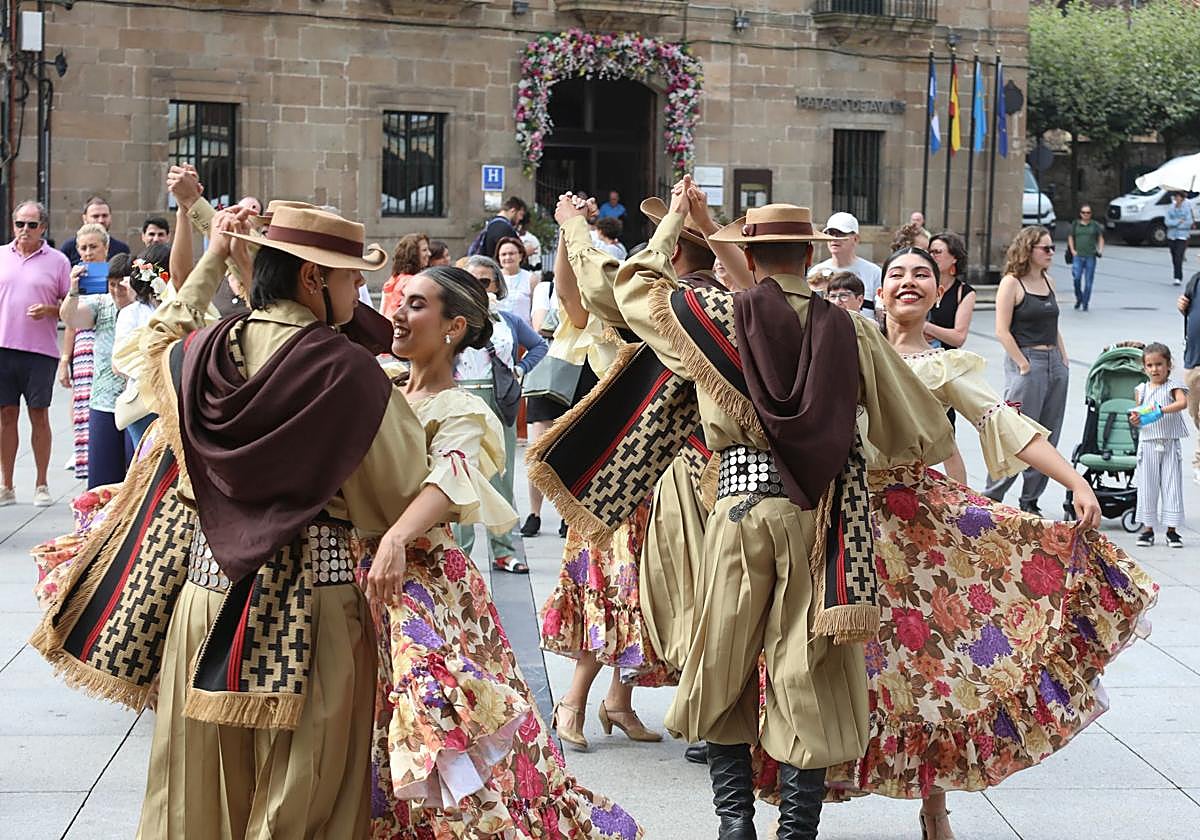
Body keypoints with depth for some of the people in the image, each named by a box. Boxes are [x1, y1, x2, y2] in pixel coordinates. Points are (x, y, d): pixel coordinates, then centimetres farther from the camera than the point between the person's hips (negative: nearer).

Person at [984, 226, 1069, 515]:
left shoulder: (1048, 281, 14)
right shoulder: (1011, 283, -7)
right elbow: (1002, 331, -12)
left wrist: (1064, 359, 11)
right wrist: (1023, 365, -14)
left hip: (1055, 362, 8)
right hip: (1027, 362, -7)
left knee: (1047, 437, 8)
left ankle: (1031, 499, 15)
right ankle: (992, 496, 1)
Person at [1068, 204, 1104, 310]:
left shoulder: (1095, 225, 8)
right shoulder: (1075, 224, 10)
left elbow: (1100, 238, 14)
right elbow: (1070, 238, 15)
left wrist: (1100, 250, 0)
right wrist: (1072, 250, 3)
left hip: (1090, 256, 0)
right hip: (1078, 256, 0)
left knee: (1088, 281, -1)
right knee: (1077, 278, -14)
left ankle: (1085, 304, 8)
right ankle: (1078, 299, 10)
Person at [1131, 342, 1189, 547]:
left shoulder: (1173, 386, 0)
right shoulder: (1141, 390, 10)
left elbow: (1183, 402, -20)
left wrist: (1161, 410, -30)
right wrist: (1135, 420, -8)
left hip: (1170, 444, -2)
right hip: (1148, 444, 3)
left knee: (1172, 486, -2)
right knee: (1147, 486, 3)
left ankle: (1171, 530, 3)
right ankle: (1147, 528, 10)